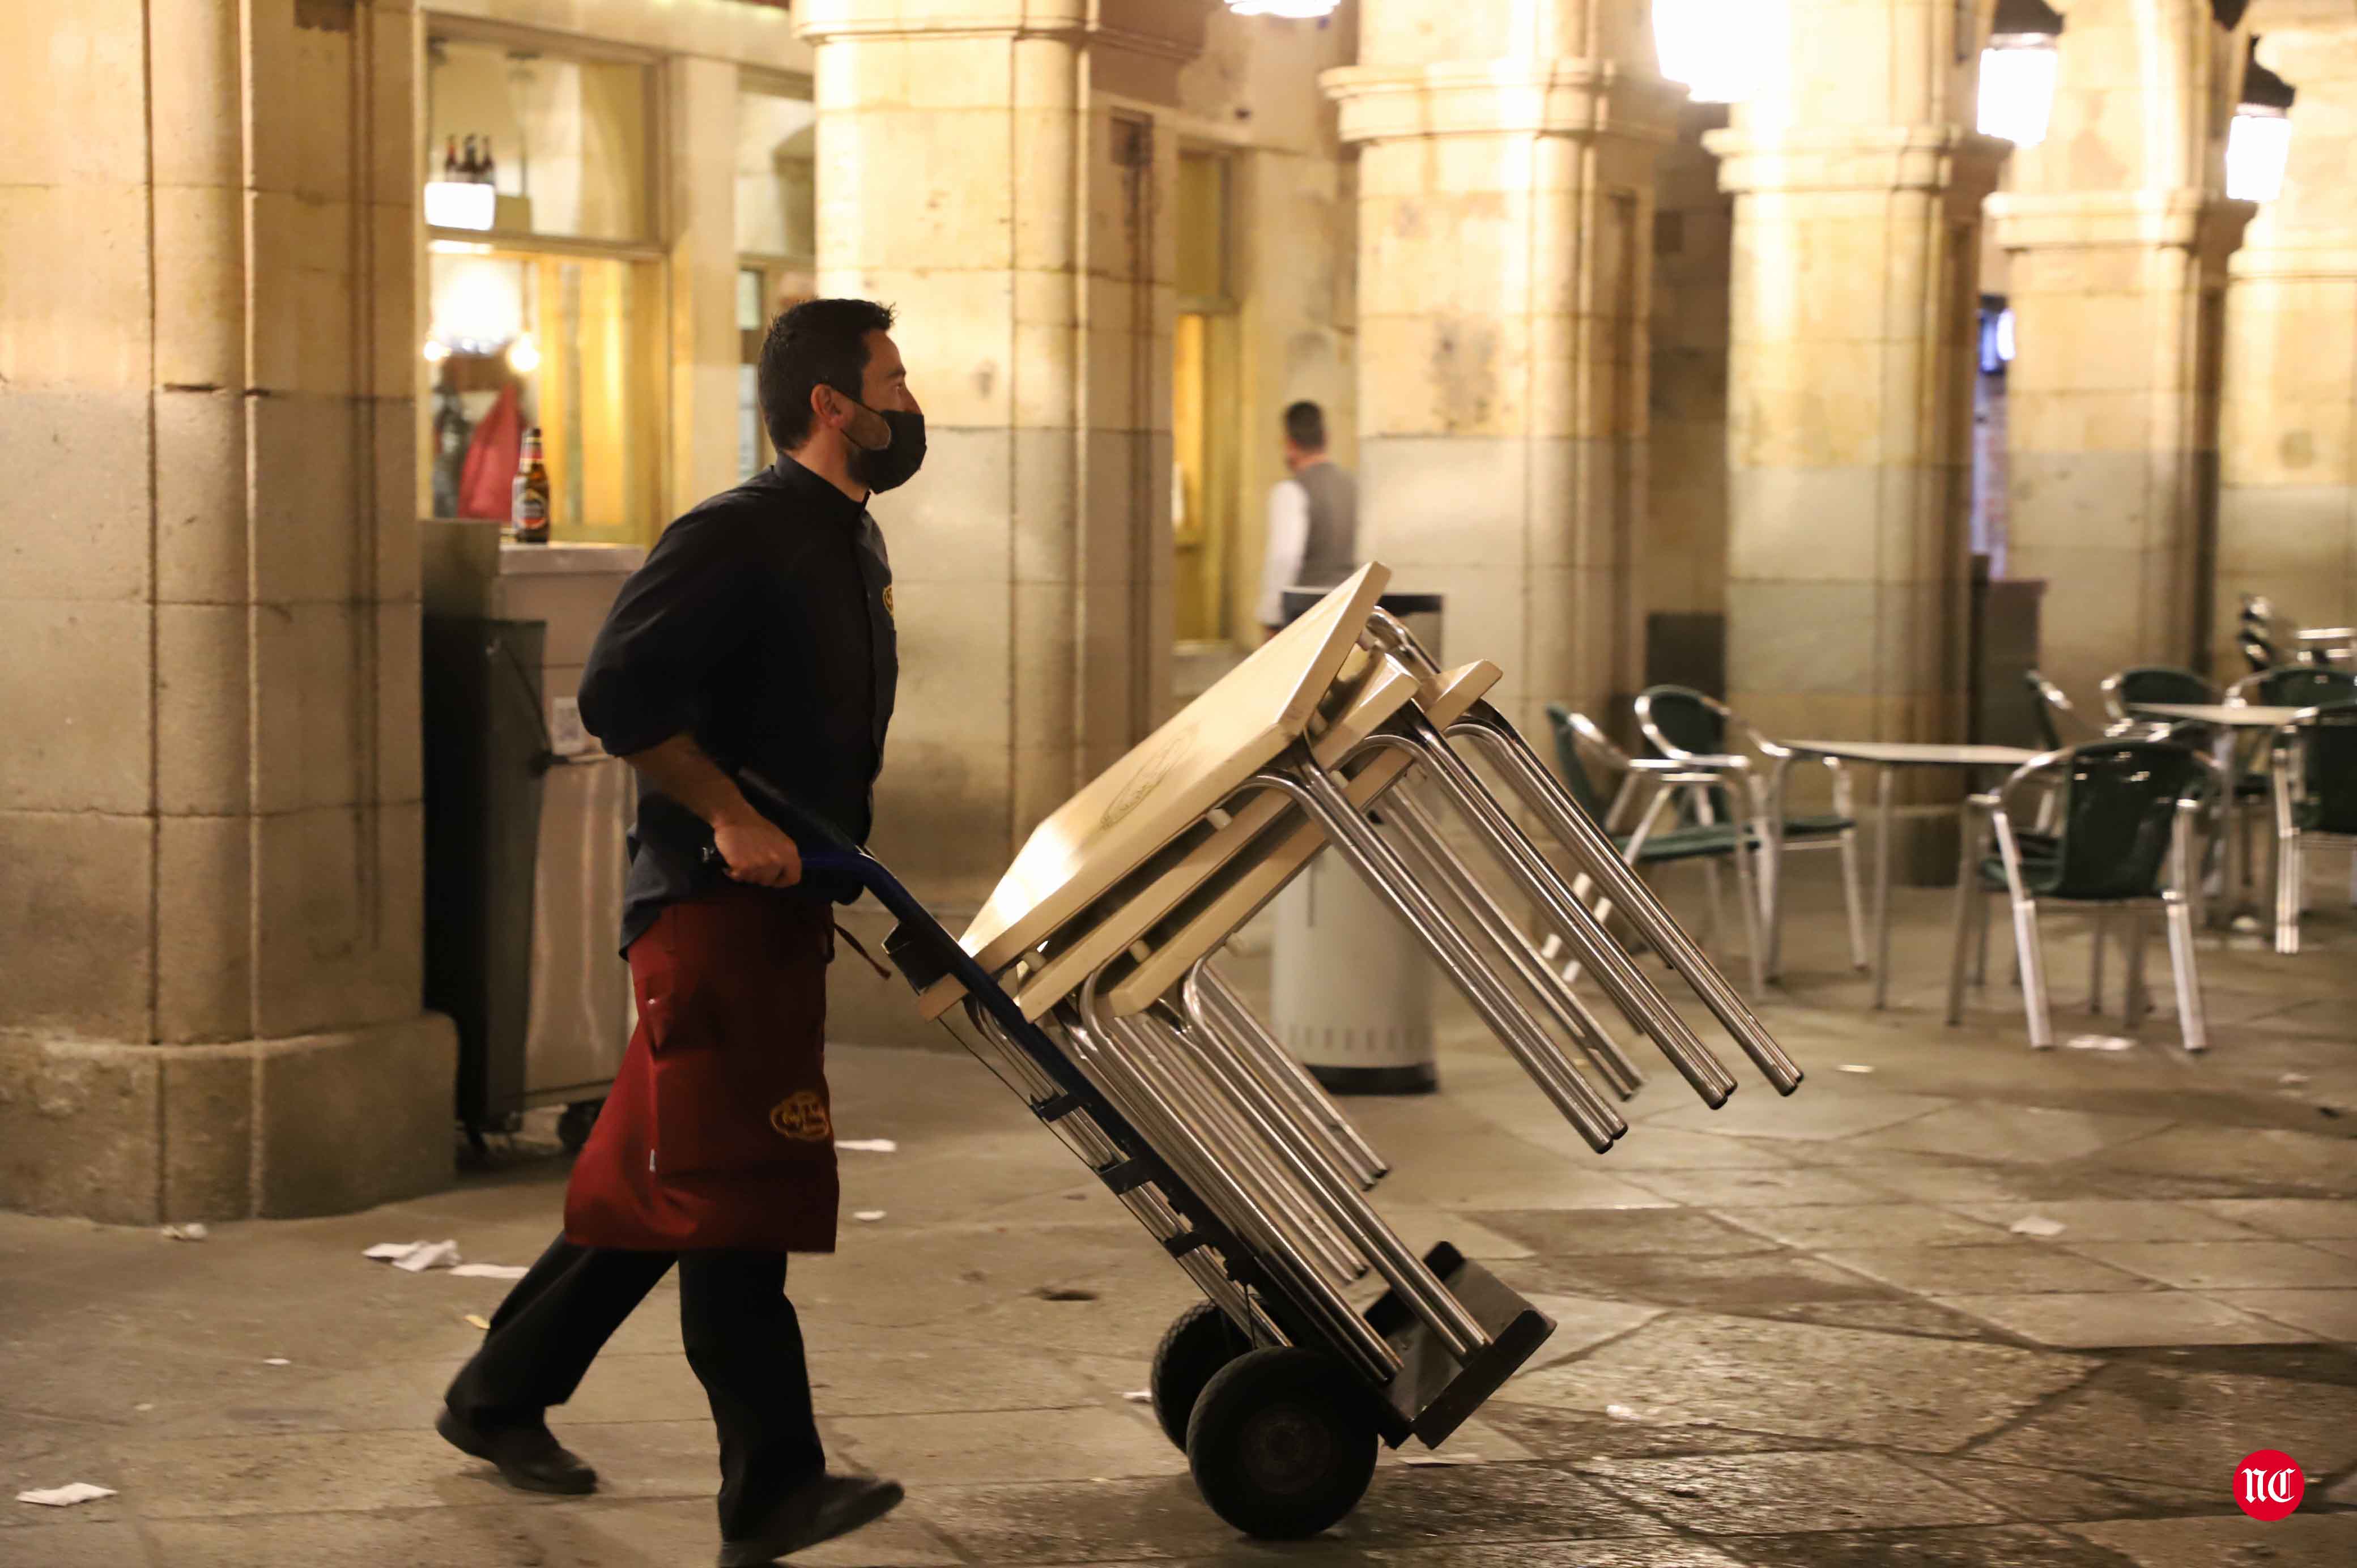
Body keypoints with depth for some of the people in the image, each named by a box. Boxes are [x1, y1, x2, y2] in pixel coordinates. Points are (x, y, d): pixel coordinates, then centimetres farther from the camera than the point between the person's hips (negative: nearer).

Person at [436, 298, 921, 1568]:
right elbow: (619, 695, -21)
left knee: (659, 1177, 15)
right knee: (732, 1186, -8)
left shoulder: (852, 544, 16)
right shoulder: (735, 537, -14)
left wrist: (845, 850, 16)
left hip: (783, 904, 10)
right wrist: (731, 817, -22)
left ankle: (501, 1397, 29)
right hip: (711, 901, -10)